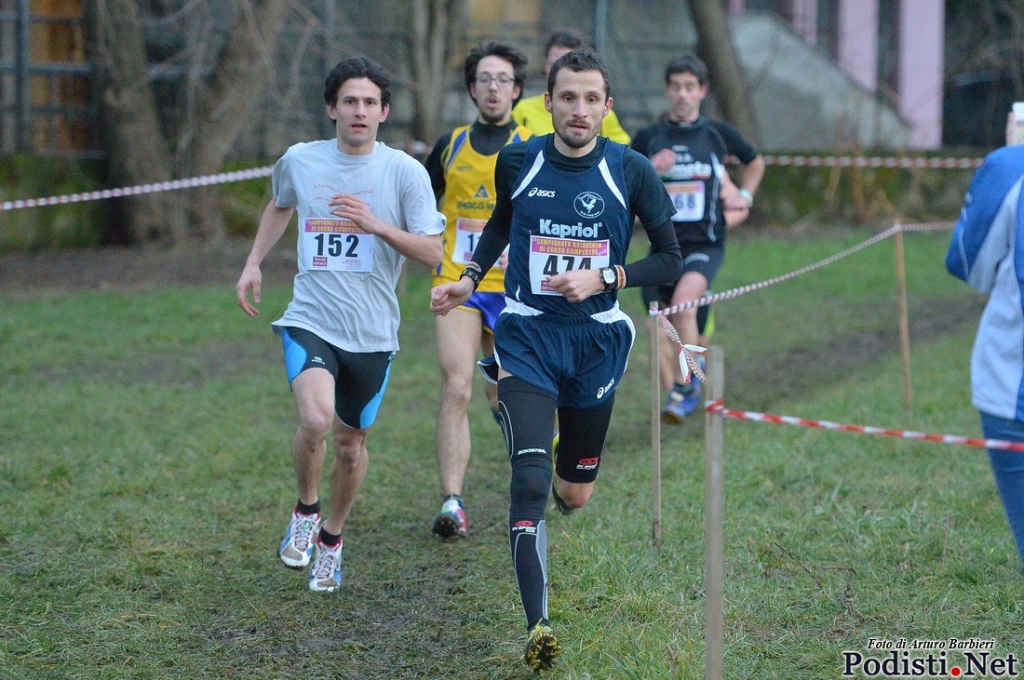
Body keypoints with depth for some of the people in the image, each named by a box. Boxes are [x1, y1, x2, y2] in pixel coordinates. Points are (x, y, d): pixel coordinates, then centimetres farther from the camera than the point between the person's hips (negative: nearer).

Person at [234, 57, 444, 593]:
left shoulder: (405, 172, -5)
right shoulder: (299, 161, 2)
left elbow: (433, 253, -6)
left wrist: (377, 225, -20)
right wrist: (254, 263, 16)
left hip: (373, 333, 1)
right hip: (311, 322, -1)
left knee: (351, 445, 11)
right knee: (315, 419, -26)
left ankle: (331, 537, 38)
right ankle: (305, 510, 2)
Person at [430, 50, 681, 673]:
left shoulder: (631, 171, -7)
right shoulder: (517, 161, -2)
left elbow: (671, 260, -1)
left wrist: (603, 278, -15)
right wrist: (469, 279, 7)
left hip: (598, 338, 1)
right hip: (528, 335, -1)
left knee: (575, 495, 11)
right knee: (530, 479, -19)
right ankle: (537, 626, -22)